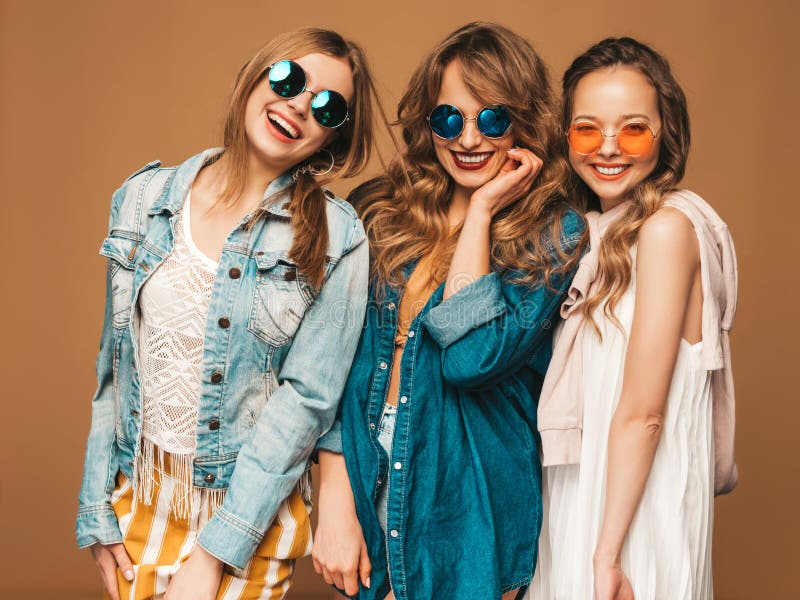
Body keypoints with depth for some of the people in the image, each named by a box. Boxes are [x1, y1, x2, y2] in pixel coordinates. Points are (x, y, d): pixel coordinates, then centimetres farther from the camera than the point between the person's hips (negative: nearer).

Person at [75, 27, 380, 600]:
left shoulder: (335, 239, -12)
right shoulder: (145, 199, 0)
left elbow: (307, 398, -14)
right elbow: (115, 364, 4)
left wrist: (212, 553, -16)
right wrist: (98, 512, 4)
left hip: (253, 510, -3)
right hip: (141, 496, 3)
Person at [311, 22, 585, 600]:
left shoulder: (554, 234, -9)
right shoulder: (379, 210, 0)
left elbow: (470, 356, -23)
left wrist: (481, 212, -17)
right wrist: (334, 497, -7)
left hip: (466, 507, -3)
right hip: (364, 484, 3)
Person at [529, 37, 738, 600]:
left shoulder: (668, 226, -17)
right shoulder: (598, 230, 8)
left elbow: (642, 414, -20)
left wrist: (607, 554, -18)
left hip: (635, 508, -8)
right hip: (580, 497, 8)